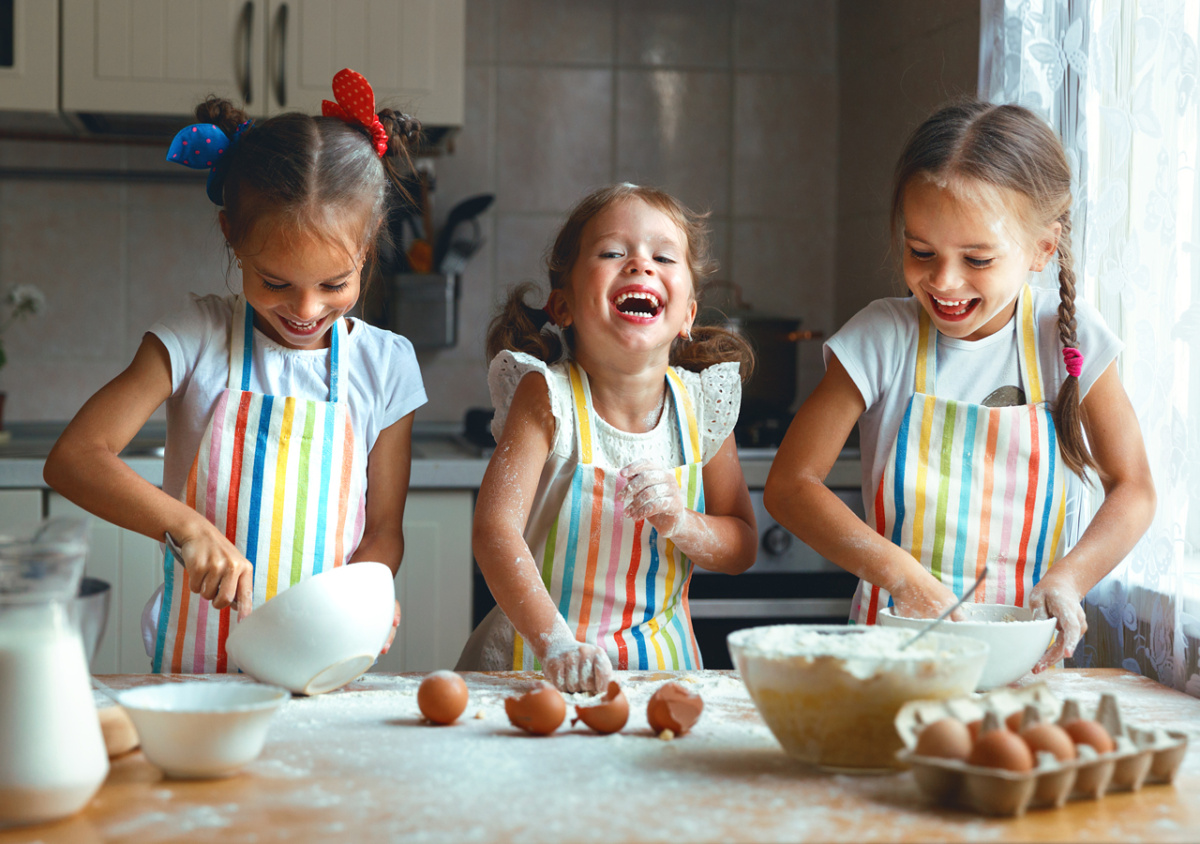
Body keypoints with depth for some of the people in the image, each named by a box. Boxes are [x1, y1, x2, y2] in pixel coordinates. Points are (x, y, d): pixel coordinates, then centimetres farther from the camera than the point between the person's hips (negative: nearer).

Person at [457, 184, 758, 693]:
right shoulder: (548, 396, -11)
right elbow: (495, 527, -22)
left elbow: (741, 546, 8)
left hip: (661, 663, 3)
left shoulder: (703, 403, -1)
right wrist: (556, 645, -33)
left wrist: (680, 523, -13)